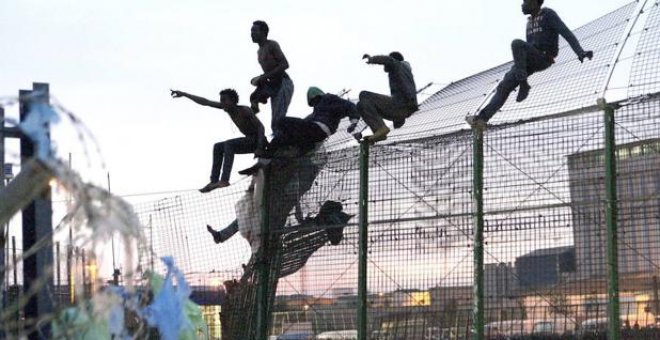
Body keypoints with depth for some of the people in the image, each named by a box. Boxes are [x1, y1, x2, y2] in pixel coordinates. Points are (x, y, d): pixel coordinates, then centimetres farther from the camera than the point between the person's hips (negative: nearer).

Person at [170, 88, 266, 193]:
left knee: (229, 145, -27)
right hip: (249, 141, 10)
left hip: (257, 140, -10)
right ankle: (214, 181, -3)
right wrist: (184, 94, 3)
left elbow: (261, 127, -26)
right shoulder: (228, 107, 1)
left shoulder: (244, 111, -21)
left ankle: (225, 179, -35)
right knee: (218, 147, 9)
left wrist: (259, 148, -37)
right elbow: (205, 102, 4)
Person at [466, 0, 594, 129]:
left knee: (517, 44, -33)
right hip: (531, 61, 8)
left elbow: (566, 33, -13)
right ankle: (482, 118, -7)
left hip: (543, 58, -8)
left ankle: (523, 84, -27)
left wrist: (580, 52, -25)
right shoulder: (530, 22, 22)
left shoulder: (549, 14, -4)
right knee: (504, 86, -4)